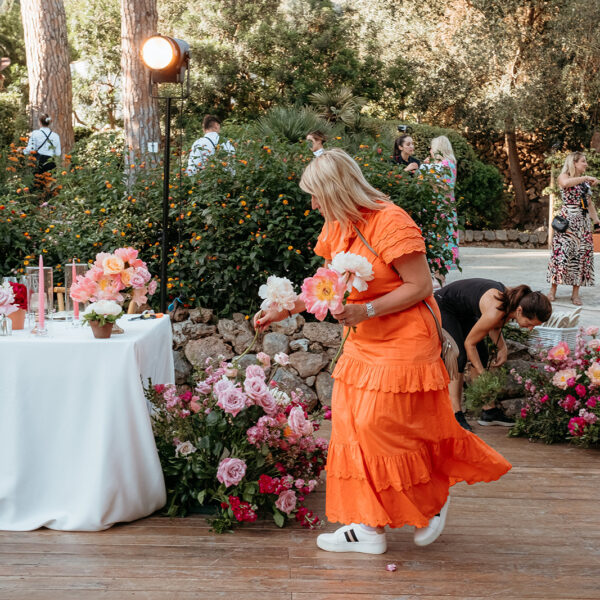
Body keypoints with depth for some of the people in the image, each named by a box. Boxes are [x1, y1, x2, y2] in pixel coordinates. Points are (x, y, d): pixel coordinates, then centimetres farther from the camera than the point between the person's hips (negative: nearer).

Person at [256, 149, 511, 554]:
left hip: (402, 343, -8)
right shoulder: (337, 228, 8)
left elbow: (420, 286, -18)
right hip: (362, 343, 8)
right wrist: (283, 310, 14)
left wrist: (366, 311, -23)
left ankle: (435, 500, 20)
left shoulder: (391, 223, -18)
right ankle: (369, 527, 13)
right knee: (353, 427, 5)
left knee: (384, 429, -5)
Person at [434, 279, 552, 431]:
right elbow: (469, 343, -24)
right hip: (443, 307, -8)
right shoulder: (495, 311, -38)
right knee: (460, 356, -17)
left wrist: (502, 348, -11)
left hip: (464, 310, 8)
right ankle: (455, 415, -14)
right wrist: (483, 376, -19)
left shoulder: (515, 300, -17)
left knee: (482, 354, 2)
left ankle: (489, 411, 5)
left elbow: (494, 326, 4)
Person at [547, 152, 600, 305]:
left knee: (582, 254, 0)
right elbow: (565, 183, -26)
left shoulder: (585, 182, 20)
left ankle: (575, 294, 3)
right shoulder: (563, 176, 0)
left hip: (583, 221, 6)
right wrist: (585, 178, -20)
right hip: (567, 220, -6)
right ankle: (553, 291, -5)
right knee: (562, 252, -11)